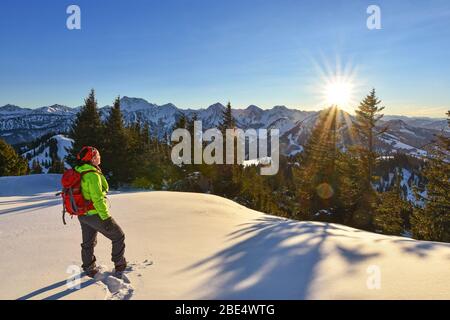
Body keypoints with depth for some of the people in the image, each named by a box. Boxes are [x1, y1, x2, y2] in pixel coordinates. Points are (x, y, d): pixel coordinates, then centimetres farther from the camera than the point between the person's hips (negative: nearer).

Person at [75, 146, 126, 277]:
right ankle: (119, 266, 19)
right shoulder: (92, 175, -24)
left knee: (88, 243, 23)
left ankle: (89, 269, 38)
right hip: (95, 214, -9)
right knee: (118, 236, 9)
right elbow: (98, 199, -26)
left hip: (82, 215, 9)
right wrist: (106, 218, -22)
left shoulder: (78, 172, 5)